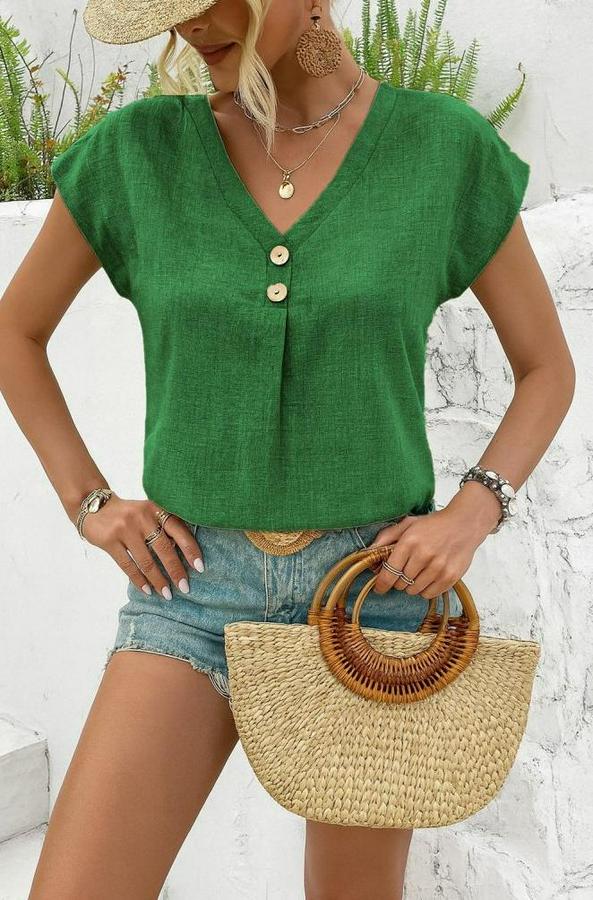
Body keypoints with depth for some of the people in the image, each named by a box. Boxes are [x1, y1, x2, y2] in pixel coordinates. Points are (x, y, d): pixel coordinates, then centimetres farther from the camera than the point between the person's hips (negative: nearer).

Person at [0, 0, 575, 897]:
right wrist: (90, 505, -2)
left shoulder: (446, 147, -5)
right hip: (197, 585, 1)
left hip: (374, 584, 0)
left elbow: (549, 368, 5)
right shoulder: (137, 149, -3)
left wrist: (471, 514, -12)